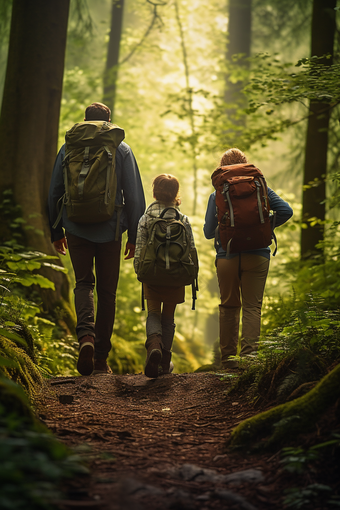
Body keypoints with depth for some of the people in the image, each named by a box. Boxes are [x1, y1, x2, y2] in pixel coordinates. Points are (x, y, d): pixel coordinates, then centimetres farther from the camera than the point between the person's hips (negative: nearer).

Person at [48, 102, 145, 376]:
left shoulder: (68, 148, 4)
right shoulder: (122, 150, 1)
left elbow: (54, 192, 7)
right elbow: (134, 196, -1)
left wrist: (56, 231, 17)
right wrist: (135, 236, 4)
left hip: (76, 229, 1)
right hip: (110, 230, -1)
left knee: (83, 283, 10)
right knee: (107, 291, 7)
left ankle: (86, 334, -19)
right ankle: (101, 358, 9)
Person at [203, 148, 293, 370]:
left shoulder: (216, 196, -1)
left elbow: (208, 232, 1)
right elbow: (286, 210, -8)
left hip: (227, 257, 0)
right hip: (256, 256, 0)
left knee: (229, 306, 13)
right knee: (252, 306, 2)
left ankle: (228, 356, 14)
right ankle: (249, 354, -12)